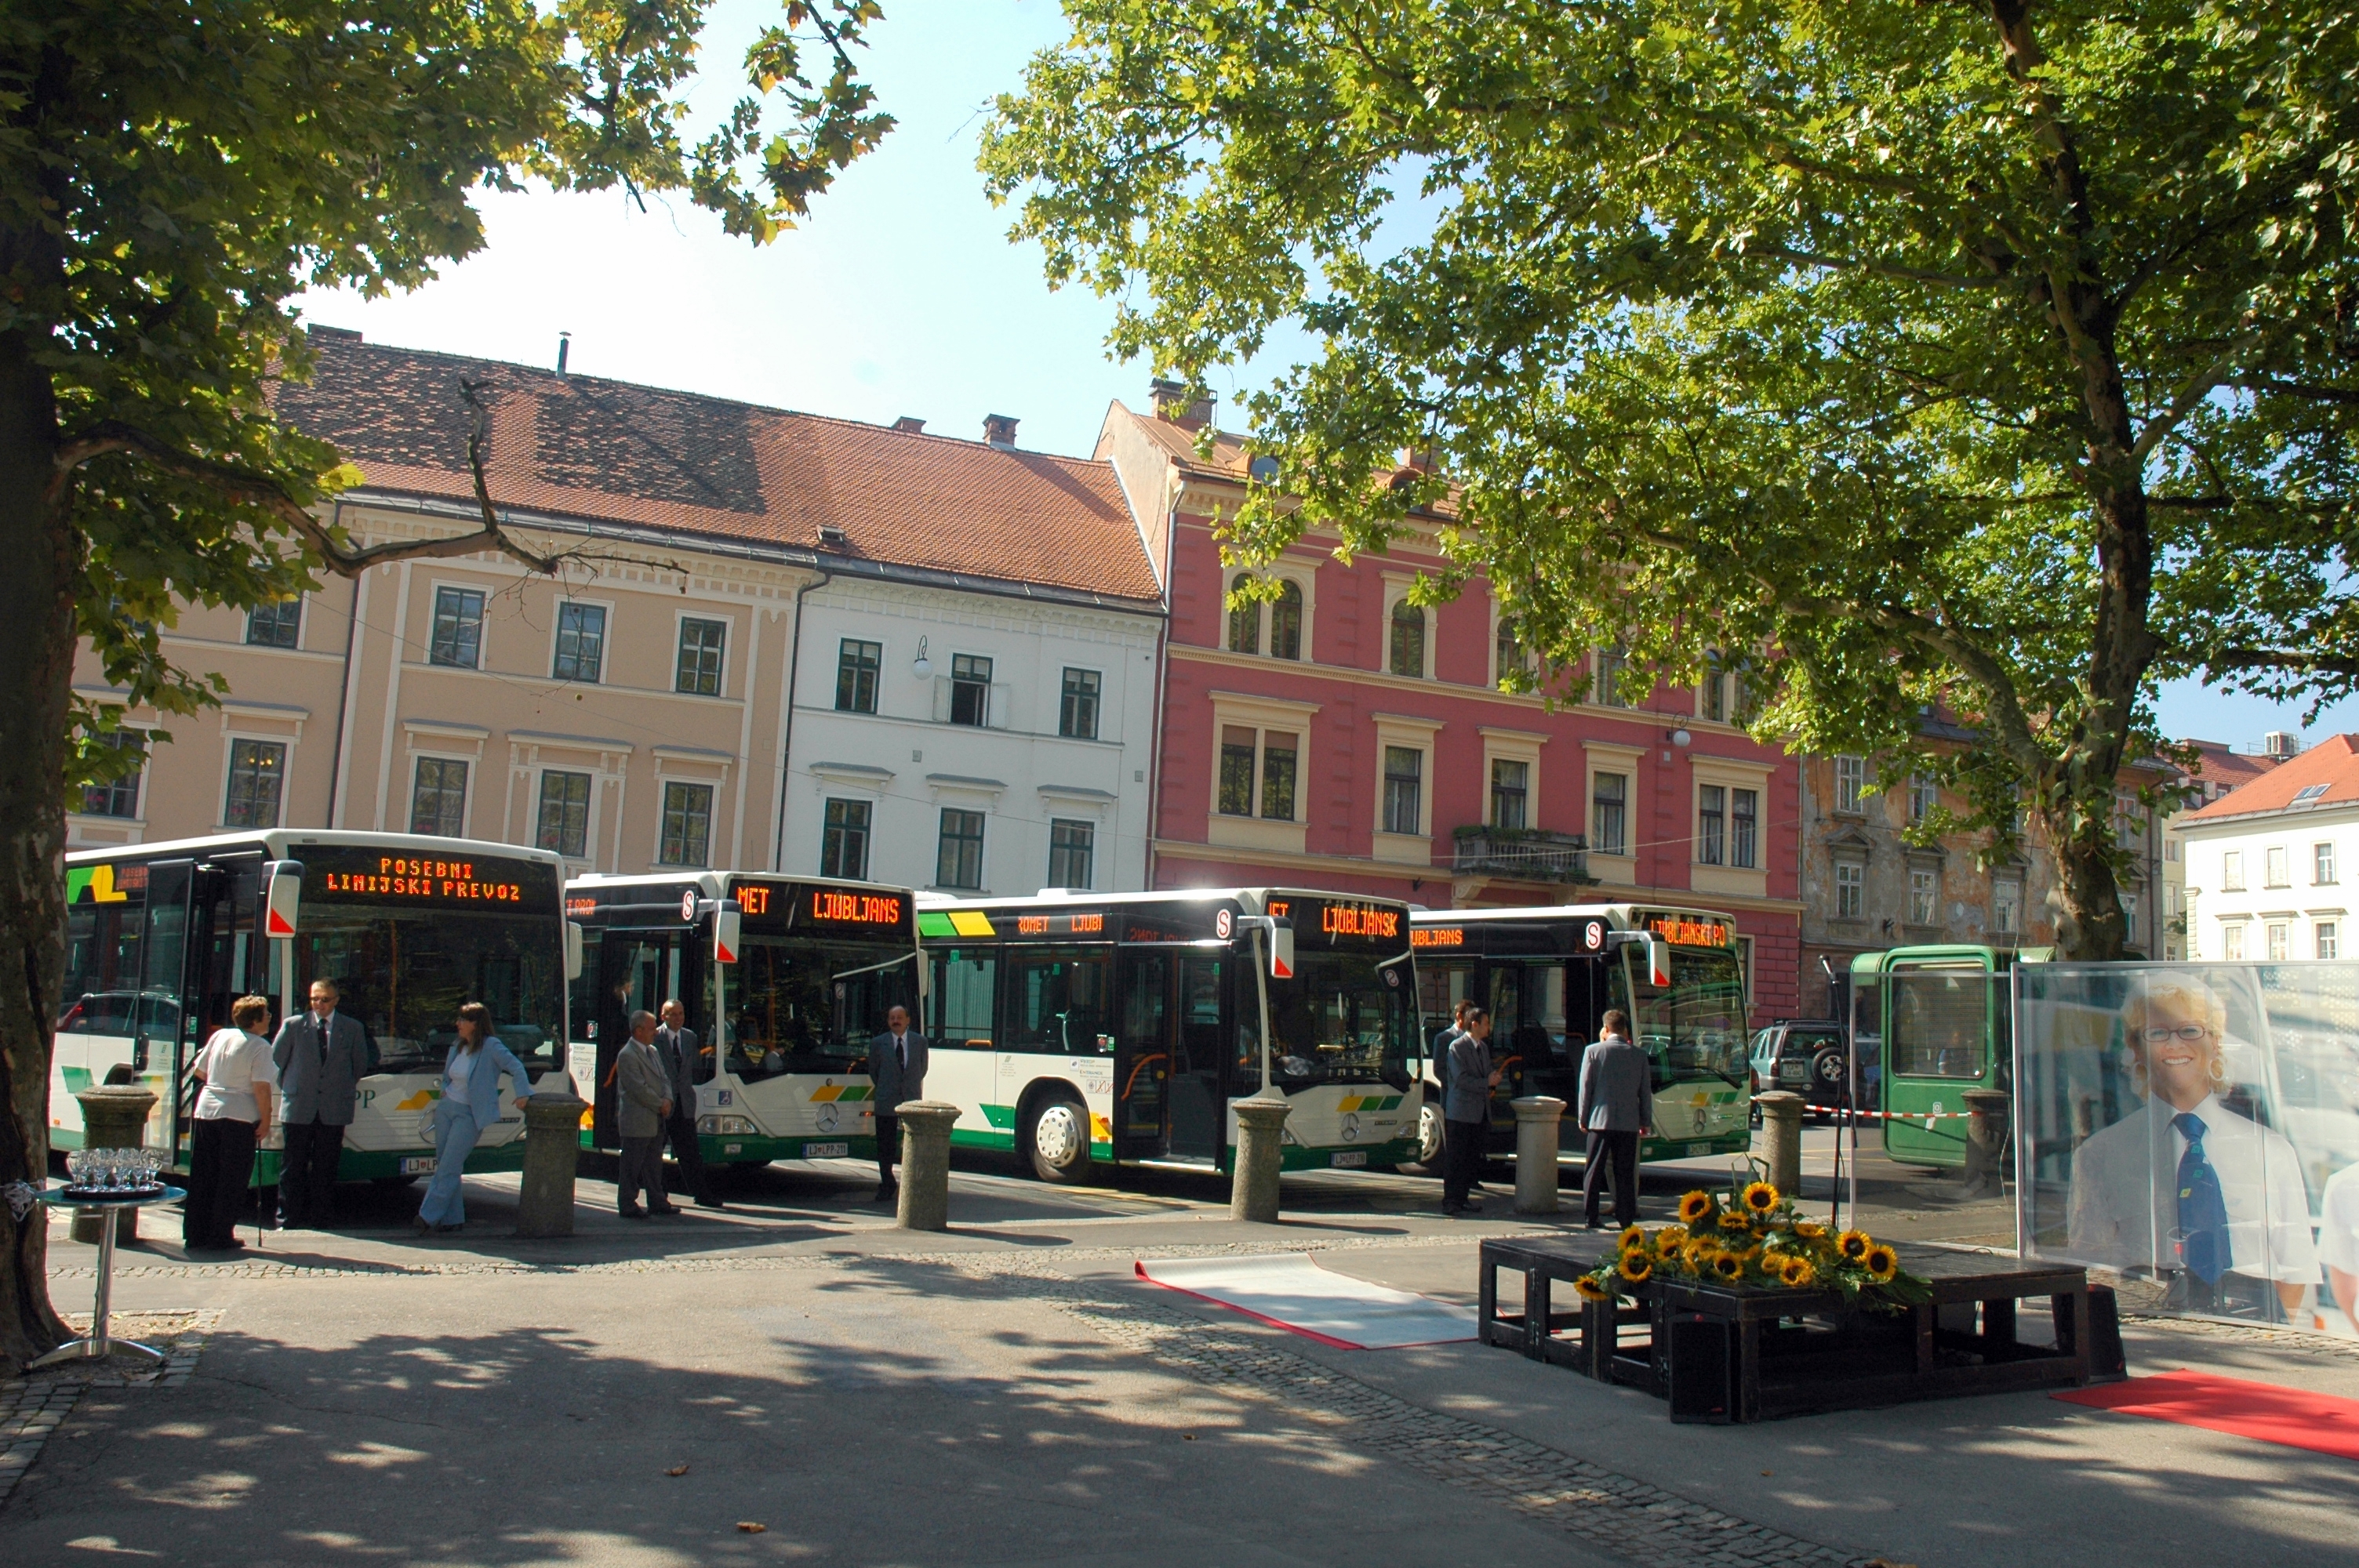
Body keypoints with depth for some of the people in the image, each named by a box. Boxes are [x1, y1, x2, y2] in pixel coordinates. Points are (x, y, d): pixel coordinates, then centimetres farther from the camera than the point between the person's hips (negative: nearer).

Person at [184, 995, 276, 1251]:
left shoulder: (220, 1035, 8)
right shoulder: (260, 1046, -11)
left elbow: (198, 1071, 15)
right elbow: (261, 1087, -17)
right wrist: (265, 1120, -9)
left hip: (206, 1111, 6)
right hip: (239, 1115, -6)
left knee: (202, 1176, 13)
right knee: (231, 1179, 3)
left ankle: (195, 1234, 18)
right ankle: (220, 1237, 4)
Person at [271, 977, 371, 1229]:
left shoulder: (353, 1028, 6)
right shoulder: (293, 1025, 4)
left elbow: (360, 1065, 16)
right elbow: (276, 1060, 14)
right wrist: (289, 1087, 11)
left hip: (334, 1110, 1)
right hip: (298, 1108, 0)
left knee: (325, 1167, 4)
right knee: (293, 1166, 2)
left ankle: (317, 1218, 11)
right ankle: (287, 1218, 9)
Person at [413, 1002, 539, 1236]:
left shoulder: (492, 1046, -13)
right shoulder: (457, 1049, 9)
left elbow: (516, 1068, -18)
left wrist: (523, 1093, -27)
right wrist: (445, 1091, 6)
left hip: (469, 1115, -7)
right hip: (446, 1108, 7)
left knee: (448, 1168, -7)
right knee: (444, 1166, 8)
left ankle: (428, 1216, -4)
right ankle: (452, 1218, 14)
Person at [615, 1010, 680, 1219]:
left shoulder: (653, 1051, 15)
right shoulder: (627, 1056, -15)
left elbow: (664, 1078, 16)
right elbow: (639, 1089, -19)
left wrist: (667, 1099, -3)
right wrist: (660, 1104, -12)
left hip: (656, 1121, 9)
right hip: (637, 1121, -9)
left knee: (654, 1164, 14)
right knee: (631, 1166, -1)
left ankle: (657, 1202, 21)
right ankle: (627, 1206, 6)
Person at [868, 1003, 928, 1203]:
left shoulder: (920, 1041, 5)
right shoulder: (877, 1043, 2)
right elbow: (873, 1071, 14)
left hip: (912, 1102, 0)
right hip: (886, 1103, 0)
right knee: (885, 1146, 5)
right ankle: (887, 1184, 19)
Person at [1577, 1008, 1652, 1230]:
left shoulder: (1593, 1051, -4)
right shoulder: (1639, 1055, 2)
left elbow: (1586, 1087, -2)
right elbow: (1645, 1091, 7)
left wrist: (1582, 1117, 6)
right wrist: (1646, 1121, 16)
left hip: (1600, 1120, -1)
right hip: (1629, 1122, 1)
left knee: (1594, 1171, 5)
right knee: (1626, 1172, 6)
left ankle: (1591, 1217, 4)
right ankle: (1626, 1218, 4)